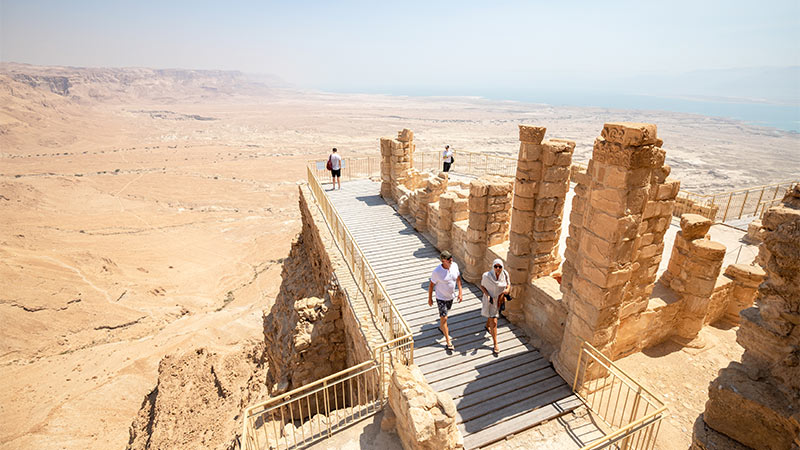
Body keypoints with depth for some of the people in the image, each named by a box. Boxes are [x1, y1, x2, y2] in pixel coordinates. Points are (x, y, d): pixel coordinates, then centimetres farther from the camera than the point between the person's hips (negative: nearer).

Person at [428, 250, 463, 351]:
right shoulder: (437, 271, -28)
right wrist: (430, 299, -6)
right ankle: (448, 341, 9)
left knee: (445, 313, 27)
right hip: (441, 298, -5)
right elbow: (431, 285, -14)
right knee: (444, 318, -2)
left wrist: (460, 292, 3)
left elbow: (458, 278, 3)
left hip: (451, 296, 5)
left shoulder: (454, 265, -13)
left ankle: (441, 327, 55)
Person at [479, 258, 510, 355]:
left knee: (494, 314, 31)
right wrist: (487, 295, -26)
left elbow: (508, 284, -3)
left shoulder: (505, 274, -17)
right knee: (494, 322, -2)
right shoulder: (487, 276, -27)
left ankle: (487, 326, 63)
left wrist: (507, 290, -25)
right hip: (491, 301, -5)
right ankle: (495, 344, 12)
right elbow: (482, 286, -11)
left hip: (500, 300, 5)